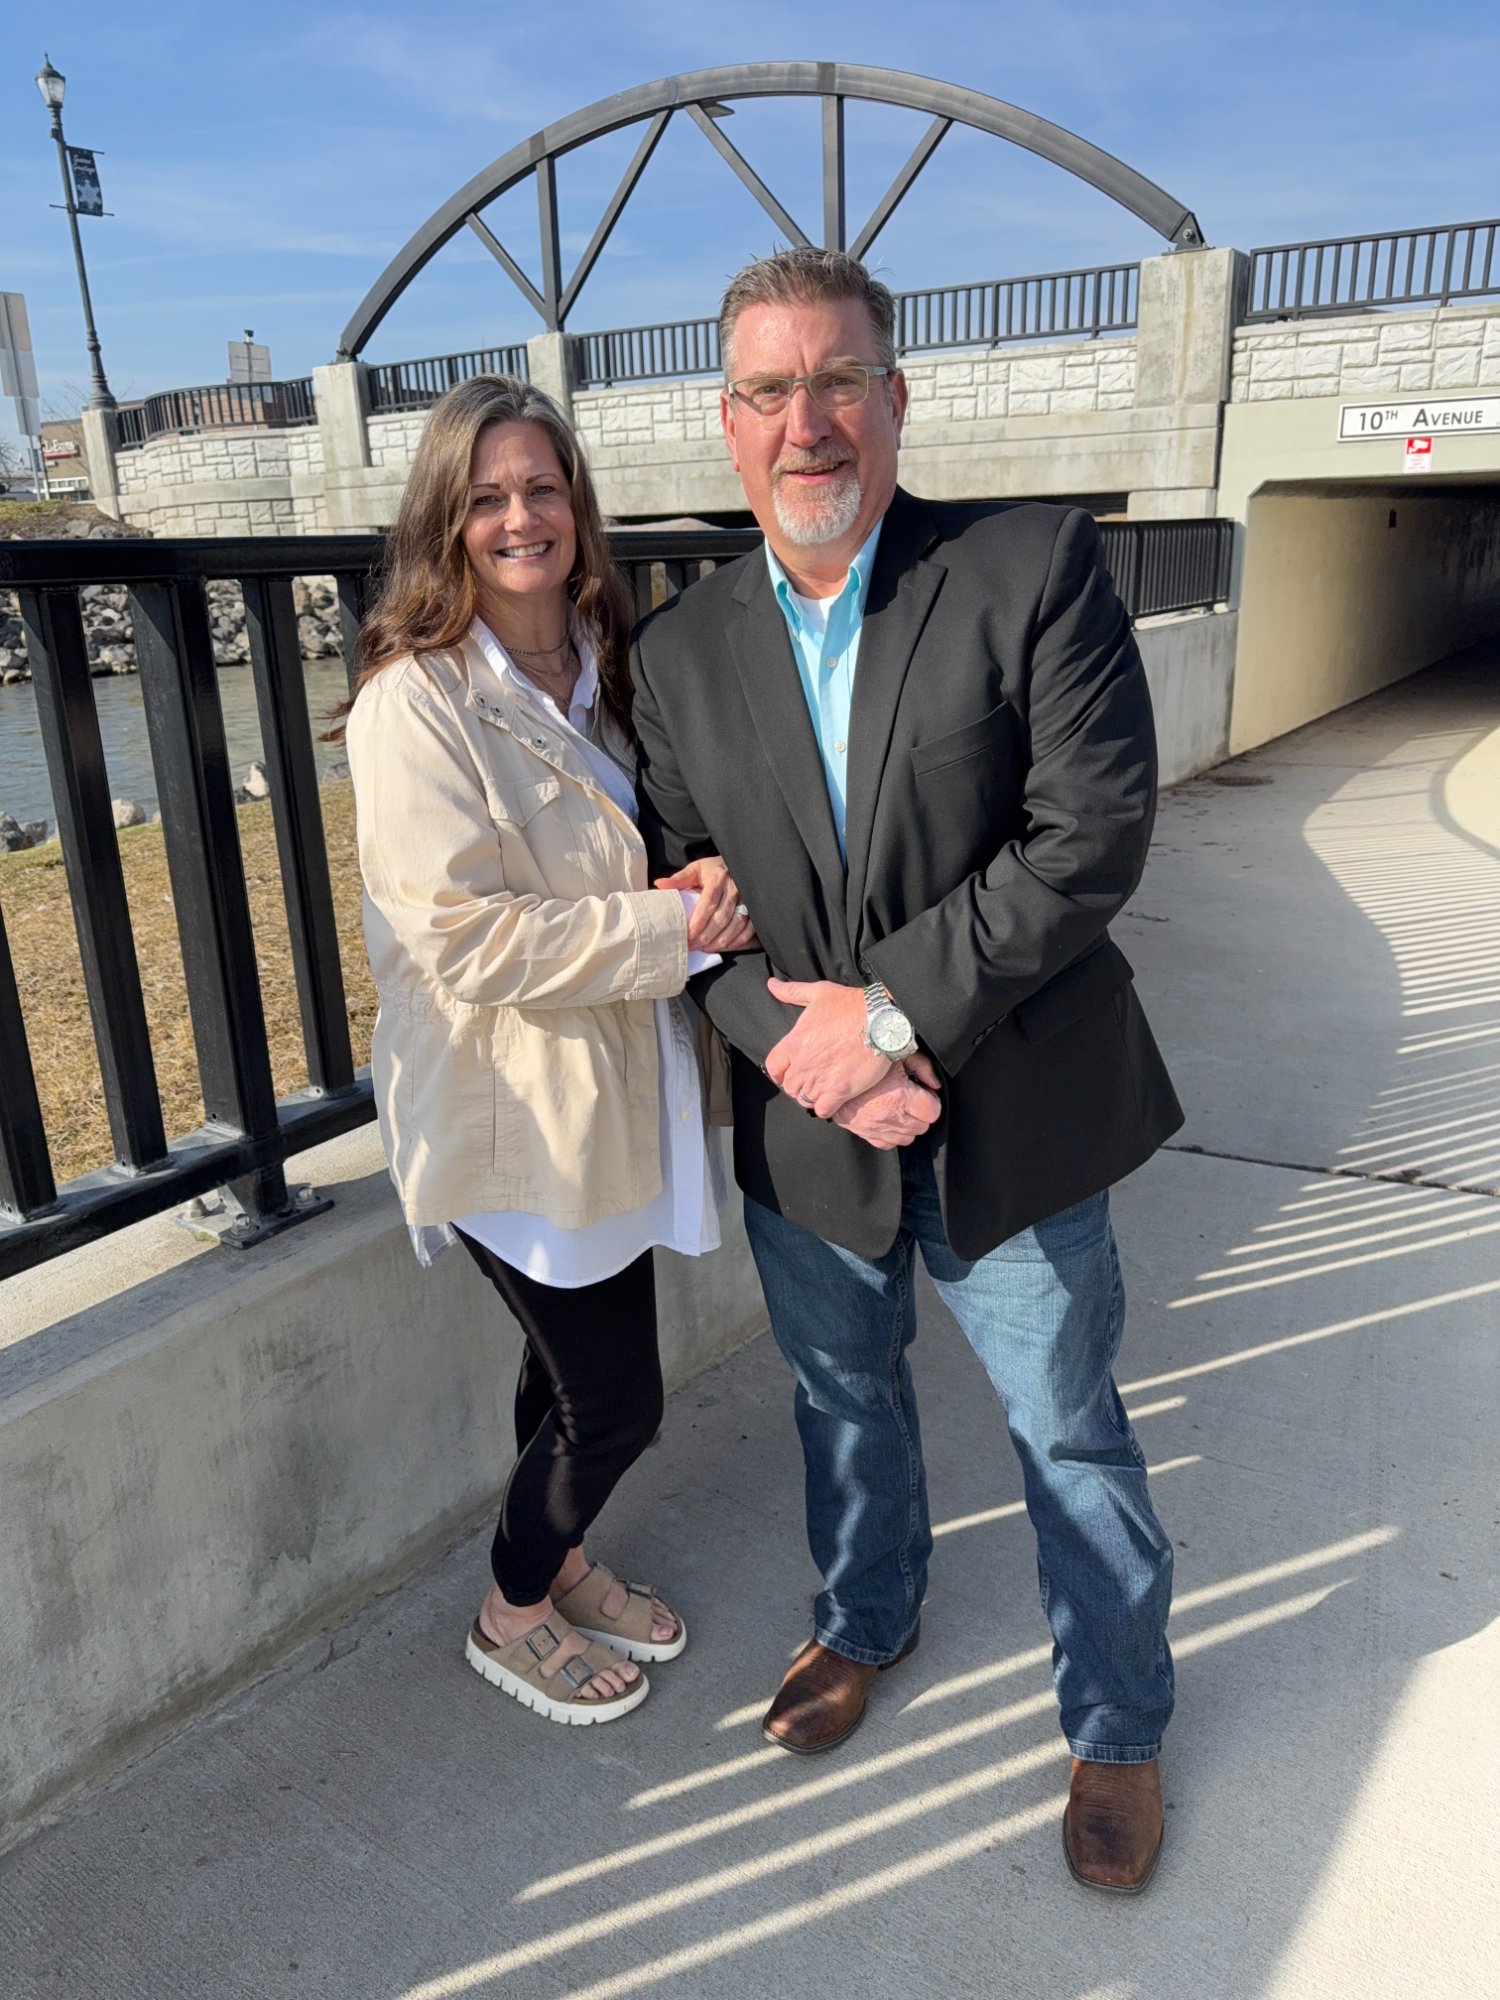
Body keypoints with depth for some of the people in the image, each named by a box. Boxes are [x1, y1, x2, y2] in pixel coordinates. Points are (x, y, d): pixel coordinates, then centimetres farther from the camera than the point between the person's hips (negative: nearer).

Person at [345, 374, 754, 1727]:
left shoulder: (601, 670, 7)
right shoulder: (416, 702, -18)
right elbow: (468, 941, -24)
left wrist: (702, 877, -7)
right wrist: (672, 931, -23)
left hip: (609, 1093, 7)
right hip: (513, 1109, -7)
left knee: (576, 1364, 21)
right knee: (615, 1399, 5)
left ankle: (558, 1562, 47)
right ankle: (511, 1614, 33)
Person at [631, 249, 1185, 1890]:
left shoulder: (1037, 567, -12)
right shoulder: (681, 648, 0)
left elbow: (1090, 834, -19)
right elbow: (680, 889, 0)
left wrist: (889, 1012, -21)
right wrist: (795, 1042, -16)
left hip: (1013, 1121, -3)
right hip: (806, 1132, 4)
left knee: (1070, 1433, 14)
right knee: (844, 1402, 24)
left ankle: (1116, 1724, 41)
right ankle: (865, 1620, 54)